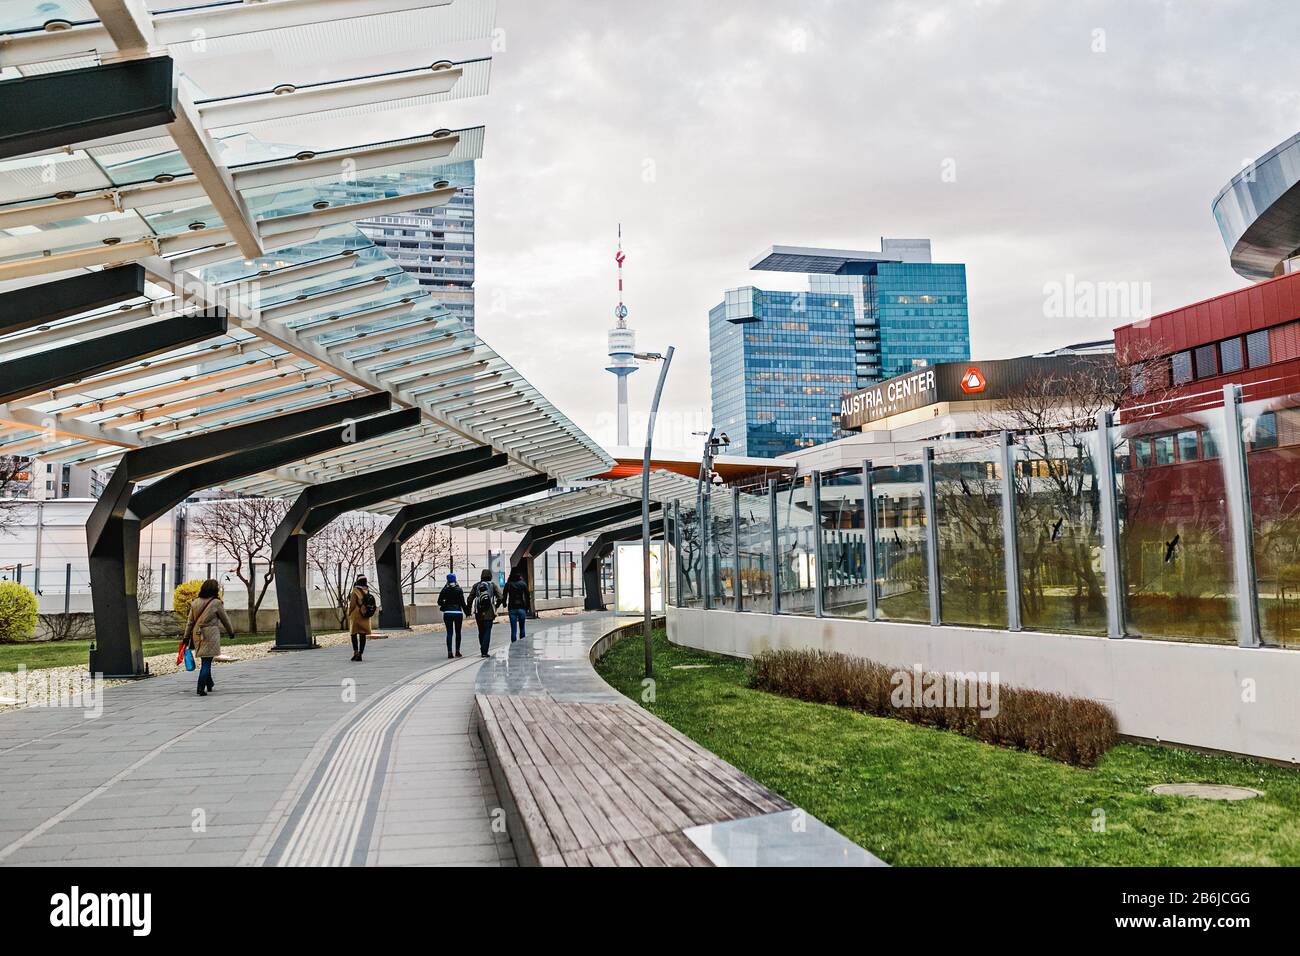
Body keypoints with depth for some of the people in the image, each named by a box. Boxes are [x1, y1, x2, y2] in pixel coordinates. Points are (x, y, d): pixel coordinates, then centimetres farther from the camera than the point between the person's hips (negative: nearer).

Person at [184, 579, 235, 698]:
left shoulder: (195, 602, 4)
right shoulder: (216, 603, -9)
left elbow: (190, 621, 8)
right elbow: (225, 619, 2)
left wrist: (186, 637, 13)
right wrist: (231, 632, 16)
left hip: (197, 634, 5)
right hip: (210, 635, -5)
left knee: (205, 661, 19)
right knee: (206, 662, -1)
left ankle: (209, 685, 33)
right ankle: (201, 689, -7)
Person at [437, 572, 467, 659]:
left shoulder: (445, 590, -1)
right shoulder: (459, 590, -4)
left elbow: (439, 601, 4)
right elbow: (463, 603, -4)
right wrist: (466, 612, 4)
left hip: (447, 613, 1)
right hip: (458, 612, -1)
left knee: (449, 633, 2)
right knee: (458, 632, 13)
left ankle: (449, 653, -6)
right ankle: (457, 651, 13)